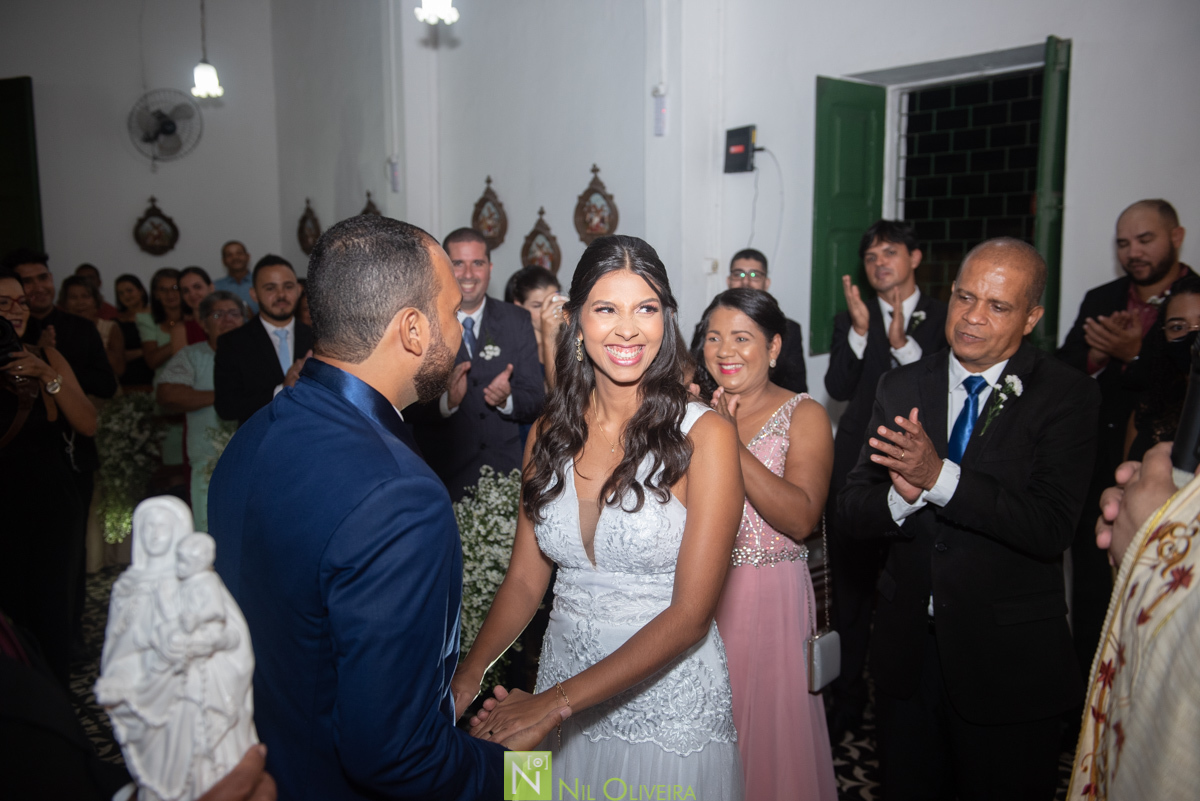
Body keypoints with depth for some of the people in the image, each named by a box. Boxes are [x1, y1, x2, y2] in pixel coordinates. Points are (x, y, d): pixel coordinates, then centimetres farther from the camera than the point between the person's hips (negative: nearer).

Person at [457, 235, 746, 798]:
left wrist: (555, 701, -22)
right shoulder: (550, 432, -1)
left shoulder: (704, 435, -15)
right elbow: (525, 579, 1)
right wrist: (467, 676, -15)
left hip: (667, 704, -3)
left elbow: (690, 614, -18)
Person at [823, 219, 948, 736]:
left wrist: (903, 342, -19)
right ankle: (848, 691, 25)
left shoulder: (944, 319, 3)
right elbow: (838, 389, -5)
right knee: (851, 583, 10)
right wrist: (860, 330, -14)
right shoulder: (849, 321, 8)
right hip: (858, 468, 2)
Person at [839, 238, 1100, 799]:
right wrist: (902, 496, -24)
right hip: (908, 648, 3)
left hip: (1009, 661, -3)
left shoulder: (1067, 396, -10)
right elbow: (852, 510, -3)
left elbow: (1052, 529, -22)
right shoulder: (901, 387, 0)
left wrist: (939, 476, -31)